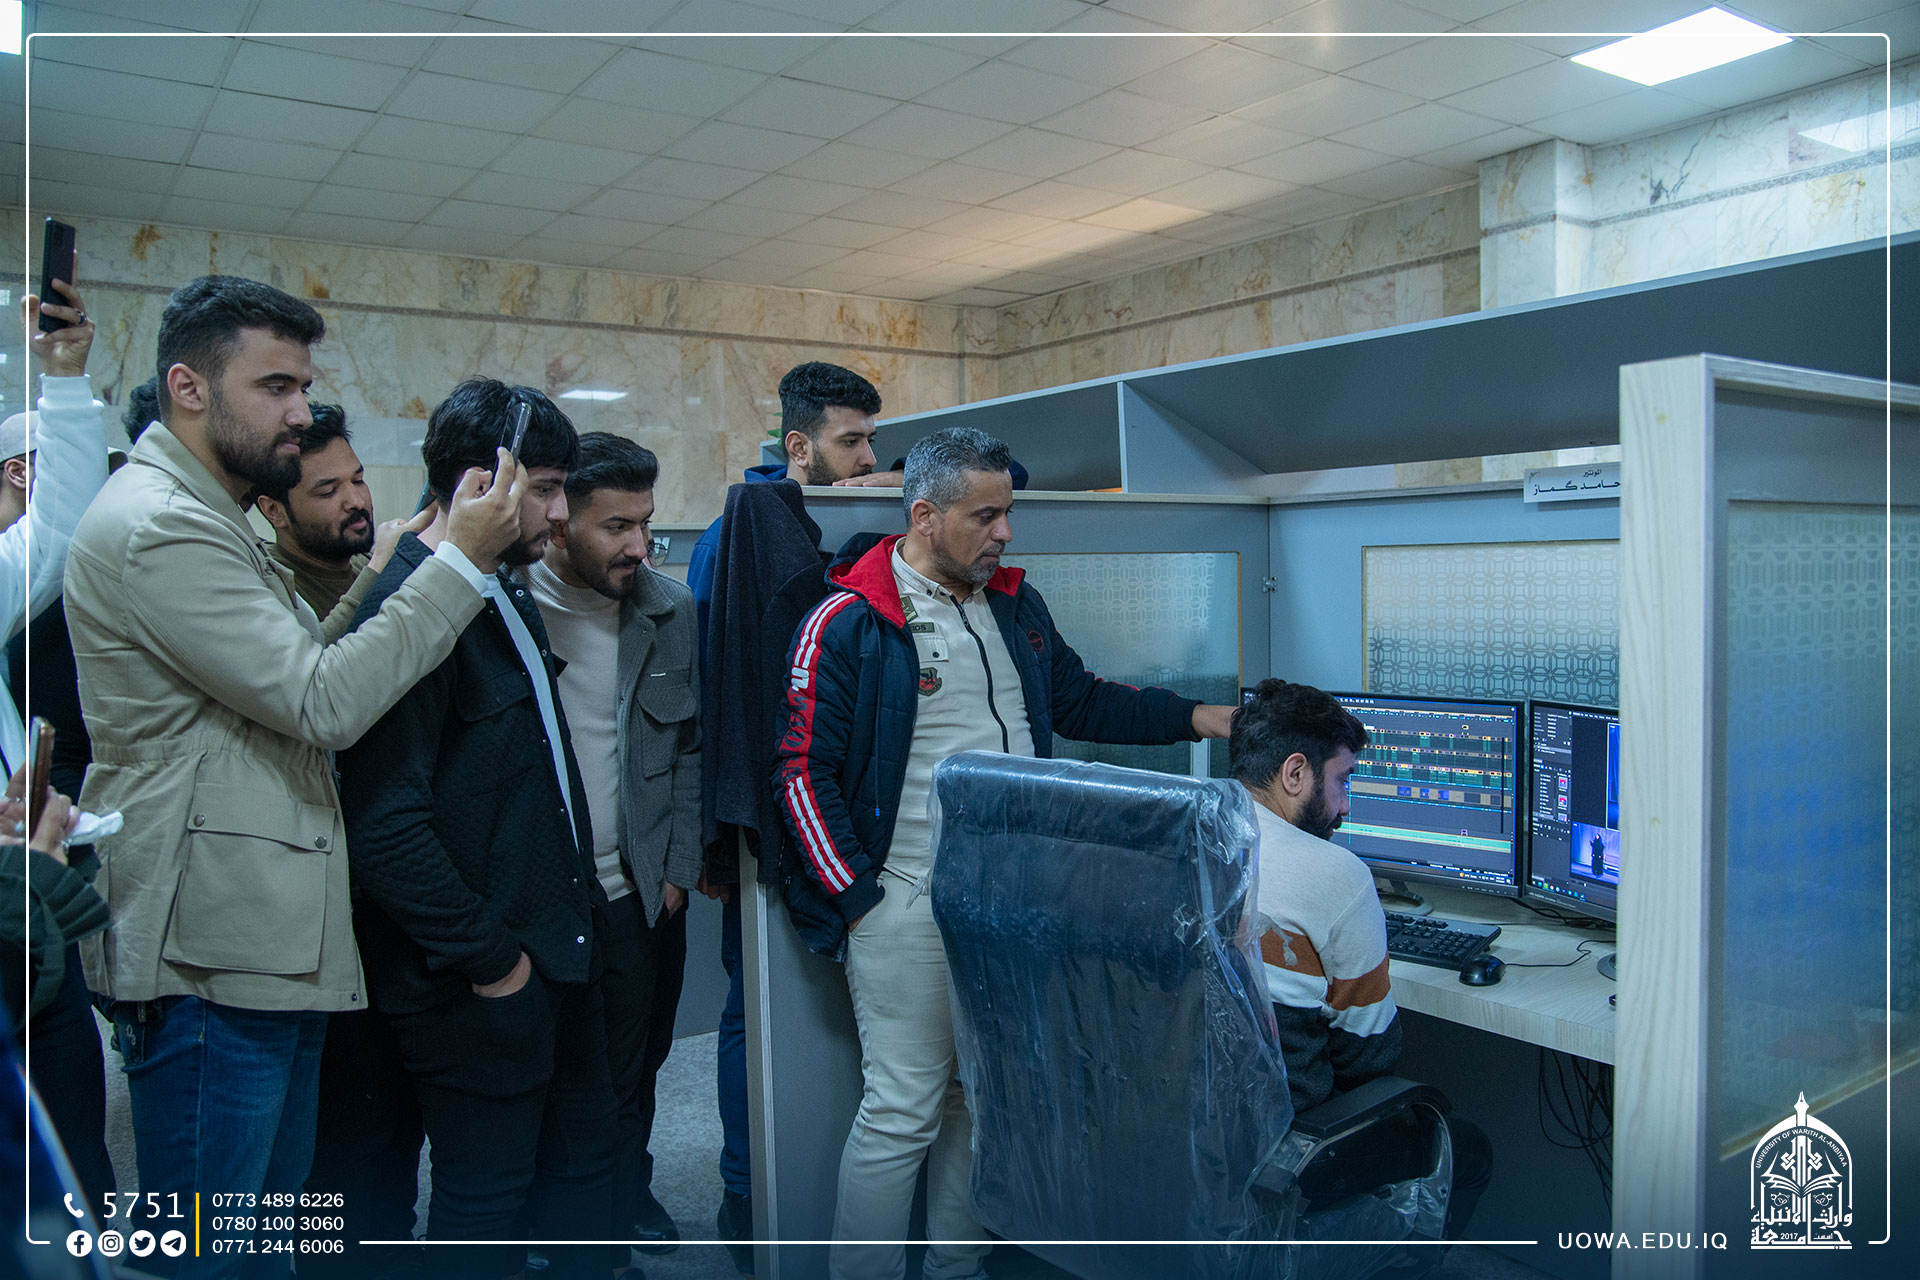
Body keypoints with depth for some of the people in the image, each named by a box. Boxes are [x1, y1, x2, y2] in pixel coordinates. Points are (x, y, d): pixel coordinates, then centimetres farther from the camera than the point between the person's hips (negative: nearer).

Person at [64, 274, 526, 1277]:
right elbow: (322, 704, -21)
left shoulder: (207, 519, 19)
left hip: (264, 948, 10)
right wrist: (461, 560, -18)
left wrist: (389, 579, 4)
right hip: (210, 961, -10)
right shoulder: (156, 527, -16)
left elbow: (304, 675, 16)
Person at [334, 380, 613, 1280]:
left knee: (585, 1159, 21)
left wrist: (575, 898, 12)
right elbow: (386, 824, -26)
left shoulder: (506, 597, 11)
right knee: (484, 1197, 9)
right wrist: (486, 955, -19)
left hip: (554, 950, 9)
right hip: (482, 979, -9)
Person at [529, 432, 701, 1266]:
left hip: (637, 892, 3)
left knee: (633, 1066, 16)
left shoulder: (672, 610, 1)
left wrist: (678, 870, 3)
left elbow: (691, 748, 8)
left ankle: (626, 1196, 40)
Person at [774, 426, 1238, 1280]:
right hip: (907, 908, -6)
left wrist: (1195, 717, 13)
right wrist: (857, 900, -13)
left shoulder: (1015, 605, 10)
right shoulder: (849, 623, -10)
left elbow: (1080, 702, 21)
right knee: (902, 1113, 0)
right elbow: (803, 773, -10)